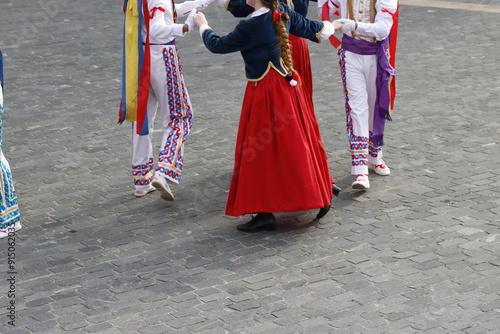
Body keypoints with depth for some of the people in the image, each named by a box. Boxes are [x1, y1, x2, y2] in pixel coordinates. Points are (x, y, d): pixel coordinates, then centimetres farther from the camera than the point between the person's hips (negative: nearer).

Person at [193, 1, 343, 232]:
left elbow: (217, 45, -8)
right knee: (297, 144, 18)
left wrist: (203, 26, 12)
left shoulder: (249, 27, -21)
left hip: (265, 95, -8)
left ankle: (265, 213, 2)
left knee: (261, 152, -1)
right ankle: (320, 196, 27)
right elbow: (309, 28, 16)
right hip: (287, 89, 8)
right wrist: (334, 26, 38)